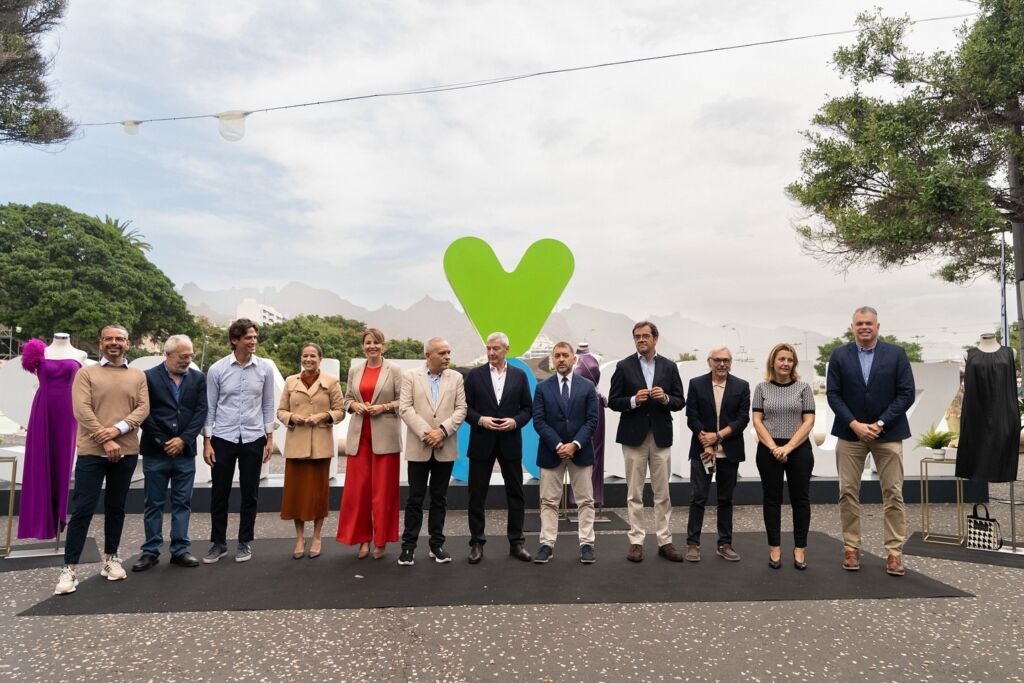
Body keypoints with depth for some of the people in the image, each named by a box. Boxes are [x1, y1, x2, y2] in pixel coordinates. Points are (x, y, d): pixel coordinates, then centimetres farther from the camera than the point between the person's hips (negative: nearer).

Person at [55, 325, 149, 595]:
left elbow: (143, 408, 0)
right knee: (82, 508, -3)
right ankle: (69, 567, 3)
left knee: (116, 507, 12)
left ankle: (110, 559, 23)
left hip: (126, 452, 3)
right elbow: (81, 410, -8)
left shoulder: (138, 375, 9)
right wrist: (105, 441, -15)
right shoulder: (86, 373, 2)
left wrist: (117, 429, -16)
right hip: (92, 451, -3)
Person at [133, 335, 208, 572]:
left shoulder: (198, 378, 6)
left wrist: (183, 440, -10)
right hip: (156, 453, -2)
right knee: (154, 504, 7)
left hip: (185, 452, 2)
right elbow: (144, 413, -6)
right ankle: (151, 552, 17)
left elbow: (201, 412, 0)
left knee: (182, 503, 7)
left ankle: (180, 550, 16)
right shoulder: (149, 377, -2)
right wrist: (162, 443, -9)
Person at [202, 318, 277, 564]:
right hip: (223, 438, -1)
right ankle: (218, 543, 23)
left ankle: (245, 542, 22)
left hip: (253, 439, 1)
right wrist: (207, 442, -2)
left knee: (250, 494, 8)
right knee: (219, 493, 7)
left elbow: (268, 405, 5)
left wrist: (270, 438, 3)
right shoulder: (217, 369, -4)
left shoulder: (265, 368, -1)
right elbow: (210, 407, 1)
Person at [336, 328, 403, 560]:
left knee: (383, 489, 2)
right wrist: (354, 405, -4)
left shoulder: (394, 369, 0)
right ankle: (363, 539, 16)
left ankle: (381, 541, 14)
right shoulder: (354, 371, 11)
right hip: (359, 435, 4)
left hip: (384, 436, -3)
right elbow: (347, 398, 17)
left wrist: (384, 407, -15)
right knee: (358, 487, 3)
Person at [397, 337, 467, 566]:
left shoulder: (456, 378, 6)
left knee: (439, 498, 9)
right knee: (415, 498, 3)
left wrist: (442, 430, -14)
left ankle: (437, 544, 19)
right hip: (418, 448, -1)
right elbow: (405, 408, -6)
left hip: (445, 448, 2)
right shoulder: (410, 377, 2)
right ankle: (409, 545, 12)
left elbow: (461, 409, -1)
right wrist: (425, 433, -15)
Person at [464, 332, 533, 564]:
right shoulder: (474, 375, 2)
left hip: (510, 443, 1)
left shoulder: (519, 375, 5)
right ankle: (477, 543, 16)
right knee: (477, 495, 5)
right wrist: (480, 419, -16)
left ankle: (516, 542, 19)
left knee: (515, 493, 7)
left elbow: (527, 408, 5)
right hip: (481, 442, -1)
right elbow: (465, 407, 1)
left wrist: (515, 421, -13)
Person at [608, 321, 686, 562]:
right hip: (634, 436, -1)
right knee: (635, 493, 5)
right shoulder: (624, 366, 0)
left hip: (661, 436, 2)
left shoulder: (669, 367, 6)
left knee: (662, 493, 7)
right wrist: (634, 400, -18)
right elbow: (613, 401, -1)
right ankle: (636, 541, 12)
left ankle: (664, 541, 16)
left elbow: (680, 402, 6)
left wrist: (666, 398, -14)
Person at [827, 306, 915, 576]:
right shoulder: (839, 355, 2)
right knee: (848, 492, 3)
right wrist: (855, 424, -12)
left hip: (888, 432, 0)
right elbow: (833, 394, -1)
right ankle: (851, 548, 12)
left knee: (893, 493, 1)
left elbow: (906, 394, -4)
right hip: (850, 432, 1)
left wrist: (881, 423, -12)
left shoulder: (896, 354, 0)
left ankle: (894, 552, 10)